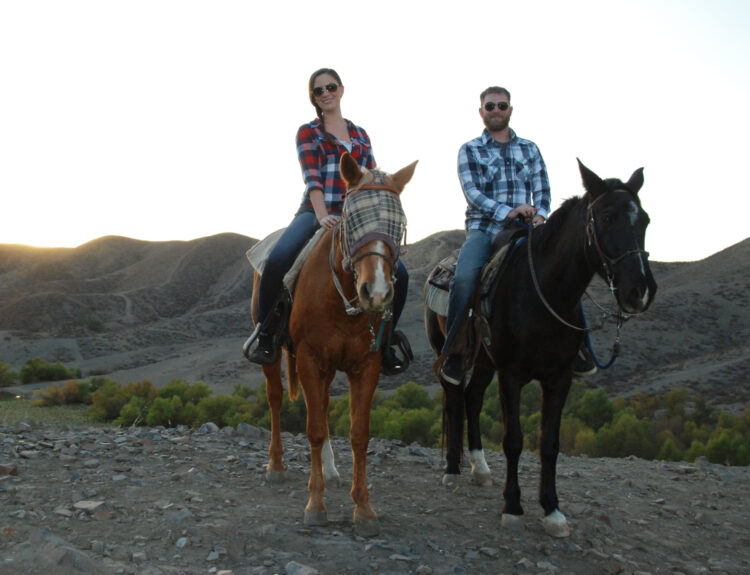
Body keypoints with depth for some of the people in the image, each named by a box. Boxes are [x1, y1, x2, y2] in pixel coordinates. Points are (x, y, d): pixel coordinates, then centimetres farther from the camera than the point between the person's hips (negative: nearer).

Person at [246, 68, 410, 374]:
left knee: (398, 273, -15)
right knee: (277, 260, -31)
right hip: (317, 213, -3)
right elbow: (312, 177, -6)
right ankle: (266, 337, -12)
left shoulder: (360, 135, 21)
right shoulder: (308, 132, 10)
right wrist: (323, 216, -21)